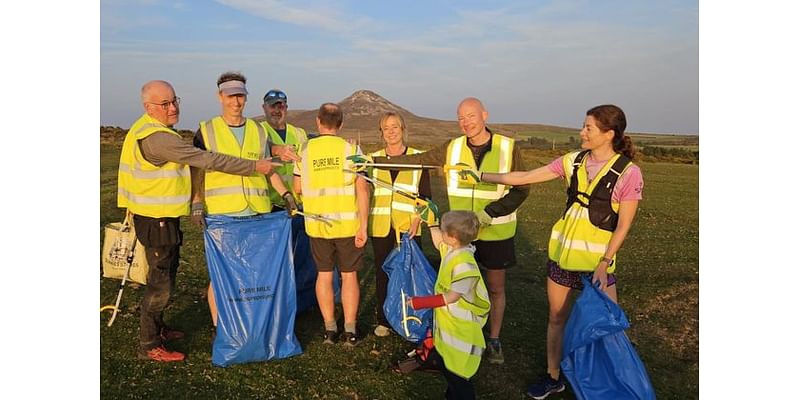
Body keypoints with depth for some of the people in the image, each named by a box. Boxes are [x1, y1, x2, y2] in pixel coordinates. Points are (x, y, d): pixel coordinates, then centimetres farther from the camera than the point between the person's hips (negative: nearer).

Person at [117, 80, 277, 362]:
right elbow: (206, 159, -26)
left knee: (166, 275, 23)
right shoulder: (156, 137, -24)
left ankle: (157, 329, 39)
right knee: (160, 282, -1)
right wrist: (254, 166, -22)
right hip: (156, 220, -11)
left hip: (162, 217, 11)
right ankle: (148, 347, 11)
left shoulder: (147, 129, 10)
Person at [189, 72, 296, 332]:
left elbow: (268, 169, 17)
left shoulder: (258, 131, 14)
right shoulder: (206, 131, 5)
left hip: (256, 213, 3)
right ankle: (218, 326, 14)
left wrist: (285, 194, 5)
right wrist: (197, 205, -8)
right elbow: (197, 171, 3)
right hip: (219, 213, -3)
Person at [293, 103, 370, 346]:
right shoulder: (351, 149, -6)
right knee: (349, 275, 9)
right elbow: (362, 190, -11)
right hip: (347, 224, -1)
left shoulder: (305, 149, 0)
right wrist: (363, 226, -8)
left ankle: (329, 328, 19)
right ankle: (350, 330, 13)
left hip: (317, 223, 2)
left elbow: (298, 188, 4)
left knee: (324, 274, 14)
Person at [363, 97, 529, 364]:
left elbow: (520, 189, -6)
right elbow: (415, 160, -2)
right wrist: (373, 160, -7)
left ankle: (494, 340, 29)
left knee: (496, 287, 11)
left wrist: (489, 213, -18)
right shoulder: (452, 148, -2)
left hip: (495, 233, -2)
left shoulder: (507, 148, -9)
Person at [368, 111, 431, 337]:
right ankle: (383, 320, 21)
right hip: (380, 226, 2)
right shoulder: (373, 158, 7)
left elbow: (426, 195, 1)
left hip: (408, 226, -2)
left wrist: (418, 221, -10)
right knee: (382, 272, 8)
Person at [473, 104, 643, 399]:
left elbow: (623, 225, -10)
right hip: (561, 251, 4)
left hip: (596, 259, -4)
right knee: (557, 316, 13)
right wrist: (482, 175, 2)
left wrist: (604, 263, -16)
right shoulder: (572, 162, 0)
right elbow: (525, 178, 3)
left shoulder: (628, 173, -12)